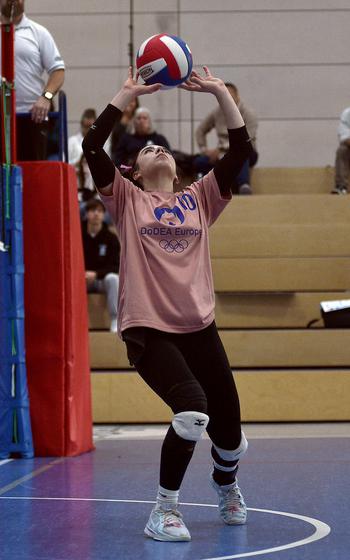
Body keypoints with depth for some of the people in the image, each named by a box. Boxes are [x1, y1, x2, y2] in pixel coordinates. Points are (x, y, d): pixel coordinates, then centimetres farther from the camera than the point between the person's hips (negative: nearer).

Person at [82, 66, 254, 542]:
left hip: (199, 328, 4)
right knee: (192, 411, -26)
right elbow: (92, 147, -7)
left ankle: (226, 485, 44)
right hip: (148, 330, -4)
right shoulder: (127, 200, 6)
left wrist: (219, 91, 0)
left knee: (228, 423, 8)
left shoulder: (199, 199, 12)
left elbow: (241, 149, 4)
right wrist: (127, 94, -5)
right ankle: (164, 510, -9)